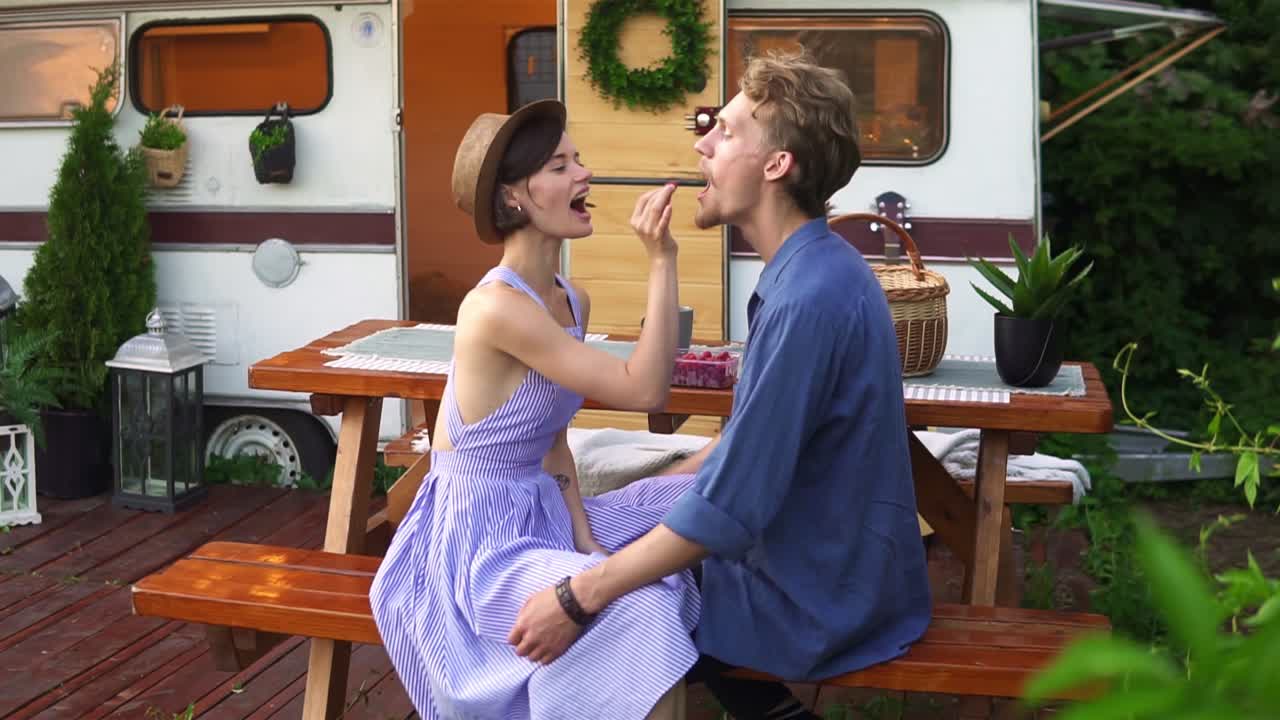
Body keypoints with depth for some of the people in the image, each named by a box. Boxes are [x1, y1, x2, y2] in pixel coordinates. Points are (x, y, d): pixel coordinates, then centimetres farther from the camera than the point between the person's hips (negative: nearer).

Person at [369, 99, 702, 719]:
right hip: (480, 544, -9)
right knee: (638, 612, -28)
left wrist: (583, 534, 0)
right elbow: (644, 390, -26)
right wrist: (661, 260, -26)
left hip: (541, 517, 9)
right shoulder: (497, 307, -23)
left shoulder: (573, 301, 5)